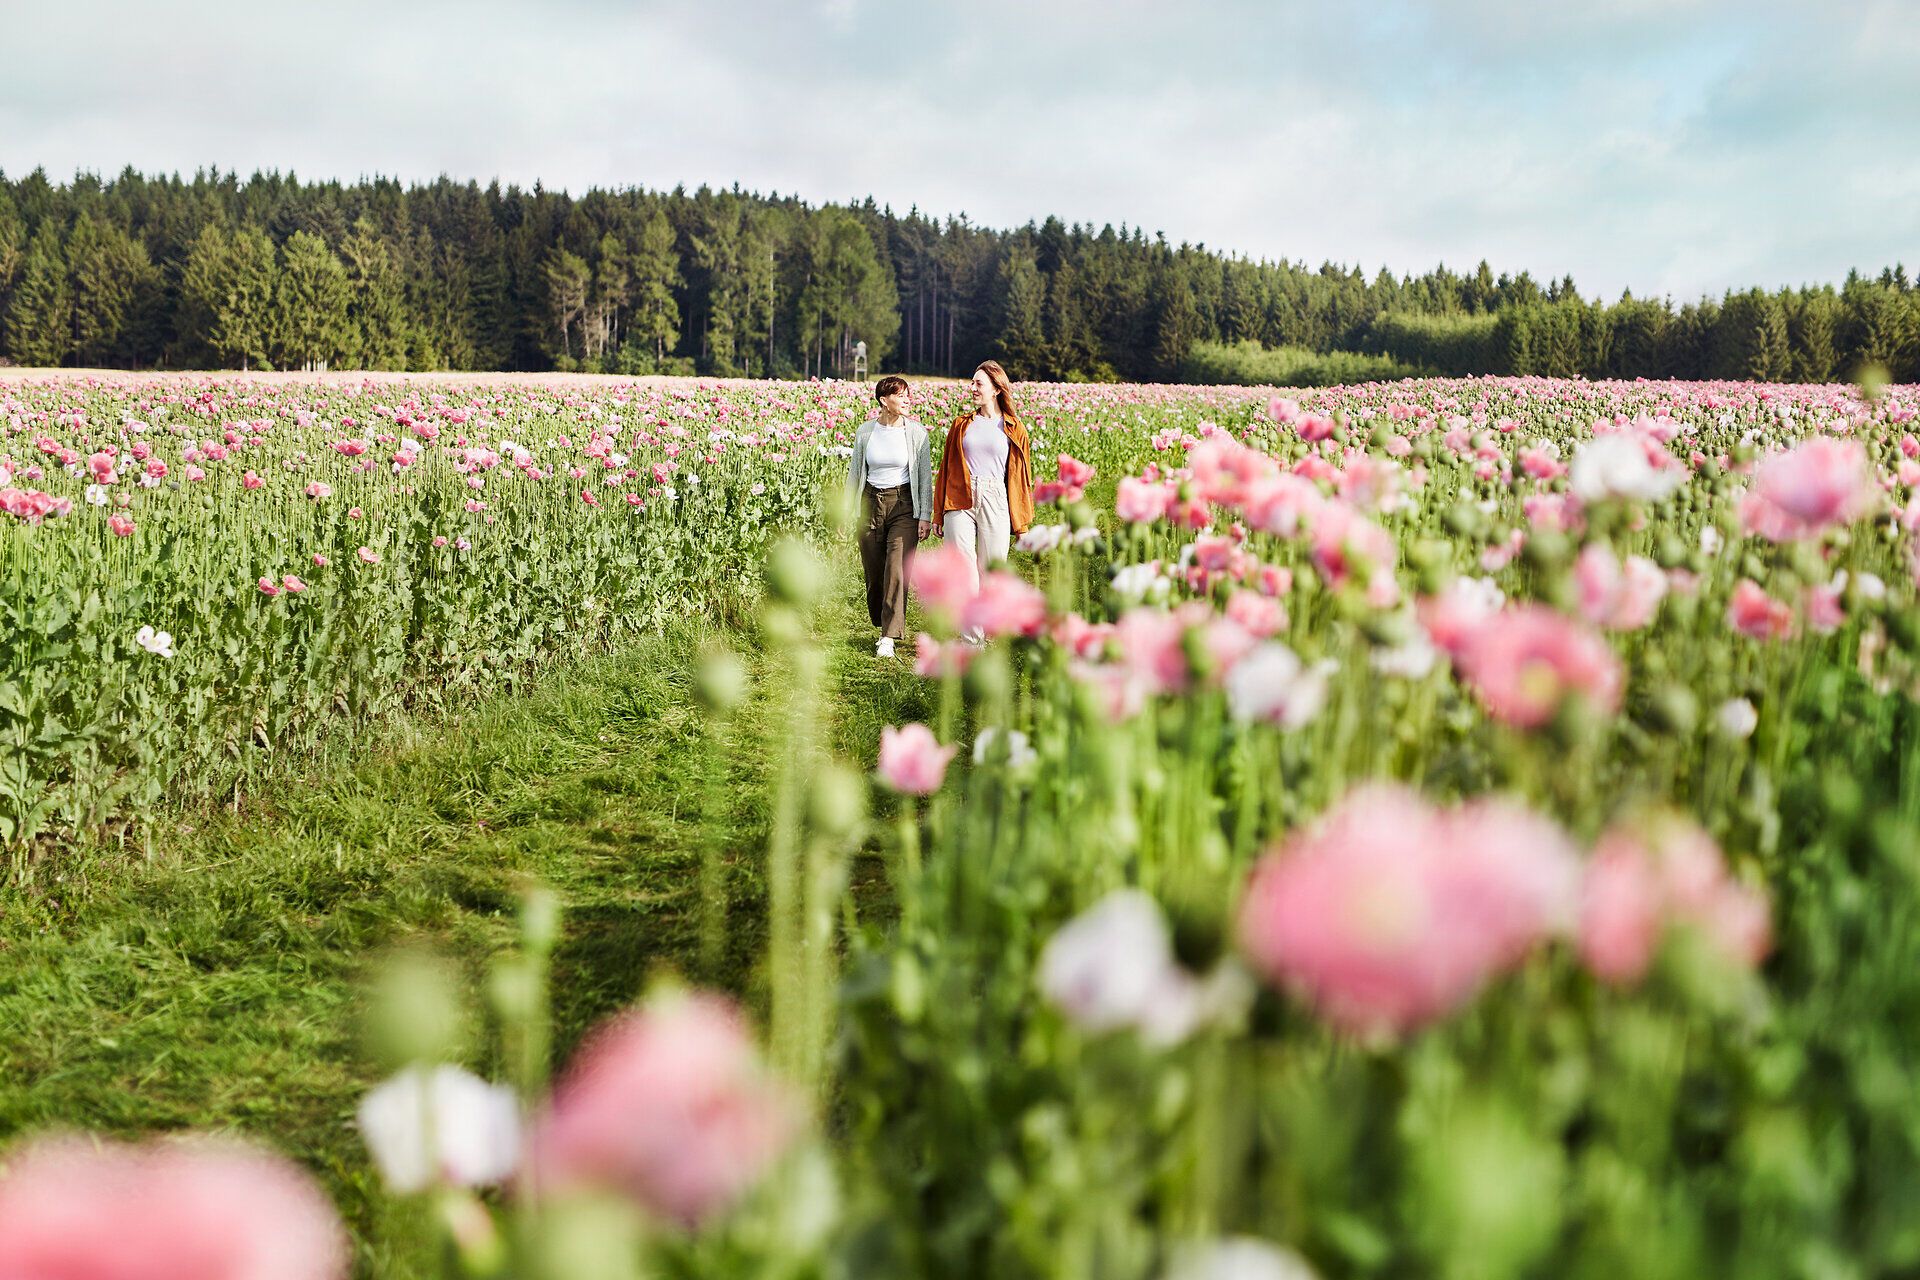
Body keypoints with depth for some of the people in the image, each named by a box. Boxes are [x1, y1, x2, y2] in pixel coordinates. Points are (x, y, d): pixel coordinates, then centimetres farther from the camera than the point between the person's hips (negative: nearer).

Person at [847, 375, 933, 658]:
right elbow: (855, 472, 12)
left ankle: (888, 639, -12)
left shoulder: (917, 433, -3)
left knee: (897, 571, -13)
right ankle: (883, 626, 27)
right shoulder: (865, 432, 2)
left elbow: (925, 476, 1)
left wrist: (926, 515, -4)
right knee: (873, 571, 6)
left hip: (904, 506, -3)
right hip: (871, 503, 3)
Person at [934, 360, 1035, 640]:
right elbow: (946, 469, 16)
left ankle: (986, 633, 14)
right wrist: (938, 514, 13)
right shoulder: (962, 425, 13)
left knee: (991, 572, 0)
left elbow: (1021, 476, 11)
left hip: (996, 504, -1)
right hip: (960, 502, 1)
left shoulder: (1014, 430, 9)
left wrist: (1021, 522, 8)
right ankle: (972, 641, -5)